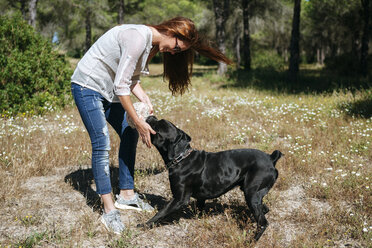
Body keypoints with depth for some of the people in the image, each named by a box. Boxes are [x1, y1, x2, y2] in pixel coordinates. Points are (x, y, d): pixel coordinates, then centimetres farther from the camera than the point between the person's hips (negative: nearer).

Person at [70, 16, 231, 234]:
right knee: (102, 144, -14)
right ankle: (109, 210, -8)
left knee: (129, 135, 9)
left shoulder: (152, 44, 3)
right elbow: (121, 85, -27)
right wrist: (138, 122, -23)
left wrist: (146, 100, -9)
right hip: (88, 86, -10)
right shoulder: (138, 38, -27)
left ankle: (127, 195, 20)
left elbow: (131, 79, 7)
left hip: (109, 90, 10)